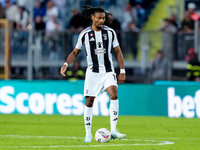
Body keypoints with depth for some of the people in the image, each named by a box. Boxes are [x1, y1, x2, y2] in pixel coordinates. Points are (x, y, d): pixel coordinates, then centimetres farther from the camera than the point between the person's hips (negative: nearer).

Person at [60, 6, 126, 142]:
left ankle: (113, 131, -22)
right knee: (89, 101, -2)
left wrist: (122, 71, 2)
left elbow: (118, 52, 8)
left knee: (114, 95, -21)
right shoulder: (85, 34, -1)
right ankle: (88, 134, 11)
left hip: (108, 72, 0)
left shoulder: (110, 32, 2)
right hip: (93, 72, 0)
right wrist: (66, 64, -9)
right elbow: (75, 52, 8)